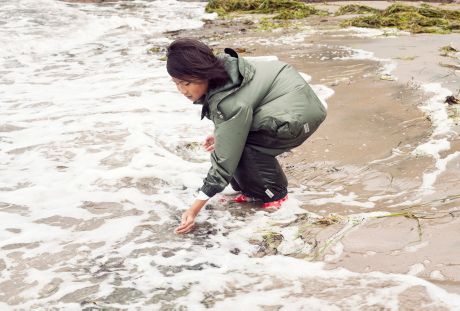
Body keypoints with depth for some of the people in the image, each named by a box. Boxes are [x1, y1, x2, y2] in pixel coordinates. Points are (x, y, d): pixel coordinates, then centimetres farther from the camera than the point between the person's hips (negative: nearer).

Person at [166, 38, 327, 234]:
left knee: (238, 146, -20)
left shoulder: (231, 103, -31)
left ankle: (274, 193, 0)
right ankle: (255, 190, 13)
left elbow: (225, 159, -27)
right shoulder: (220, 66, -7)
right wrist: (220, 135, 1)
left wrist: (194, 210, -25)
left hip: (299, 115, -10)